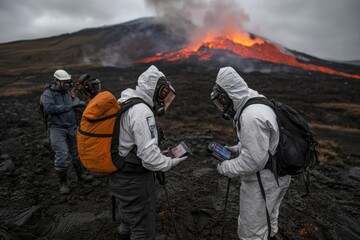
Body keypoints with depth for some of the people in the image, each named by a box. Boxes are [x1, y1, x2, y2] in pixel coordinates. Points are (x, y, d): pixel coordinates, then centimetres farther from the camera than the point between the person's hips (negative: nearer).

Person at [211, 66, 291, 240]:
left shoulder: (251, 117, -30)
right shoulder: (257, 104, 4)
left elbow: (253, 160, -29)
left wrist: (226, 168, -16)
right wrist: (235, 149, 7)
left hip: (263, 181, -10)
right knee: (267, 216, 31)